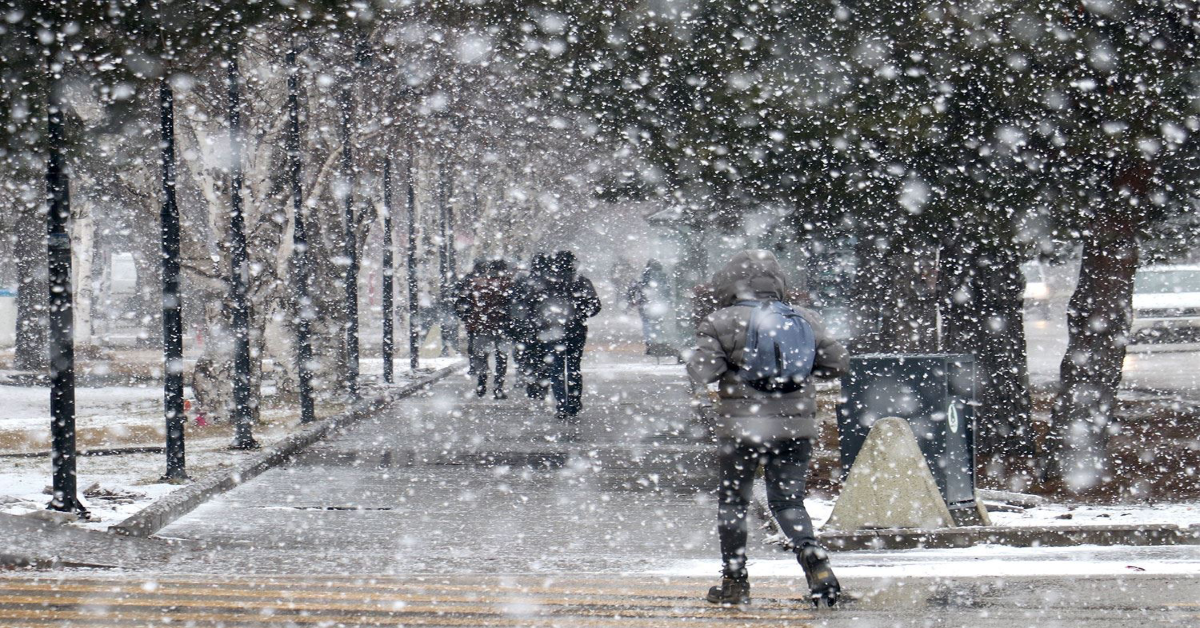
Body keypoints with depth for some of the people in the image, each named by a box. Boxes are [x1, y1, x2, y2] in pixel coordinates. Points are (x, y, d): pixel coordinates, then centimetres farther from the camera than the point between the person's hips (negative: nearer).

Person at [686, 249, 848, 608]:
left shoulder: (721, 322, -6)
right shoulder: (806, 319, 5)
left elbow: (702, 372, -12)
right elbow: (838, 363, 8)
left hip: (742, 427, -3)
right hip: (796, 426, 3)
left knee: (732, 501, 12)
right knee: (788, 501, 14)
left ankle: (735, 583, 14)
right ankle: (811, 554, -12)